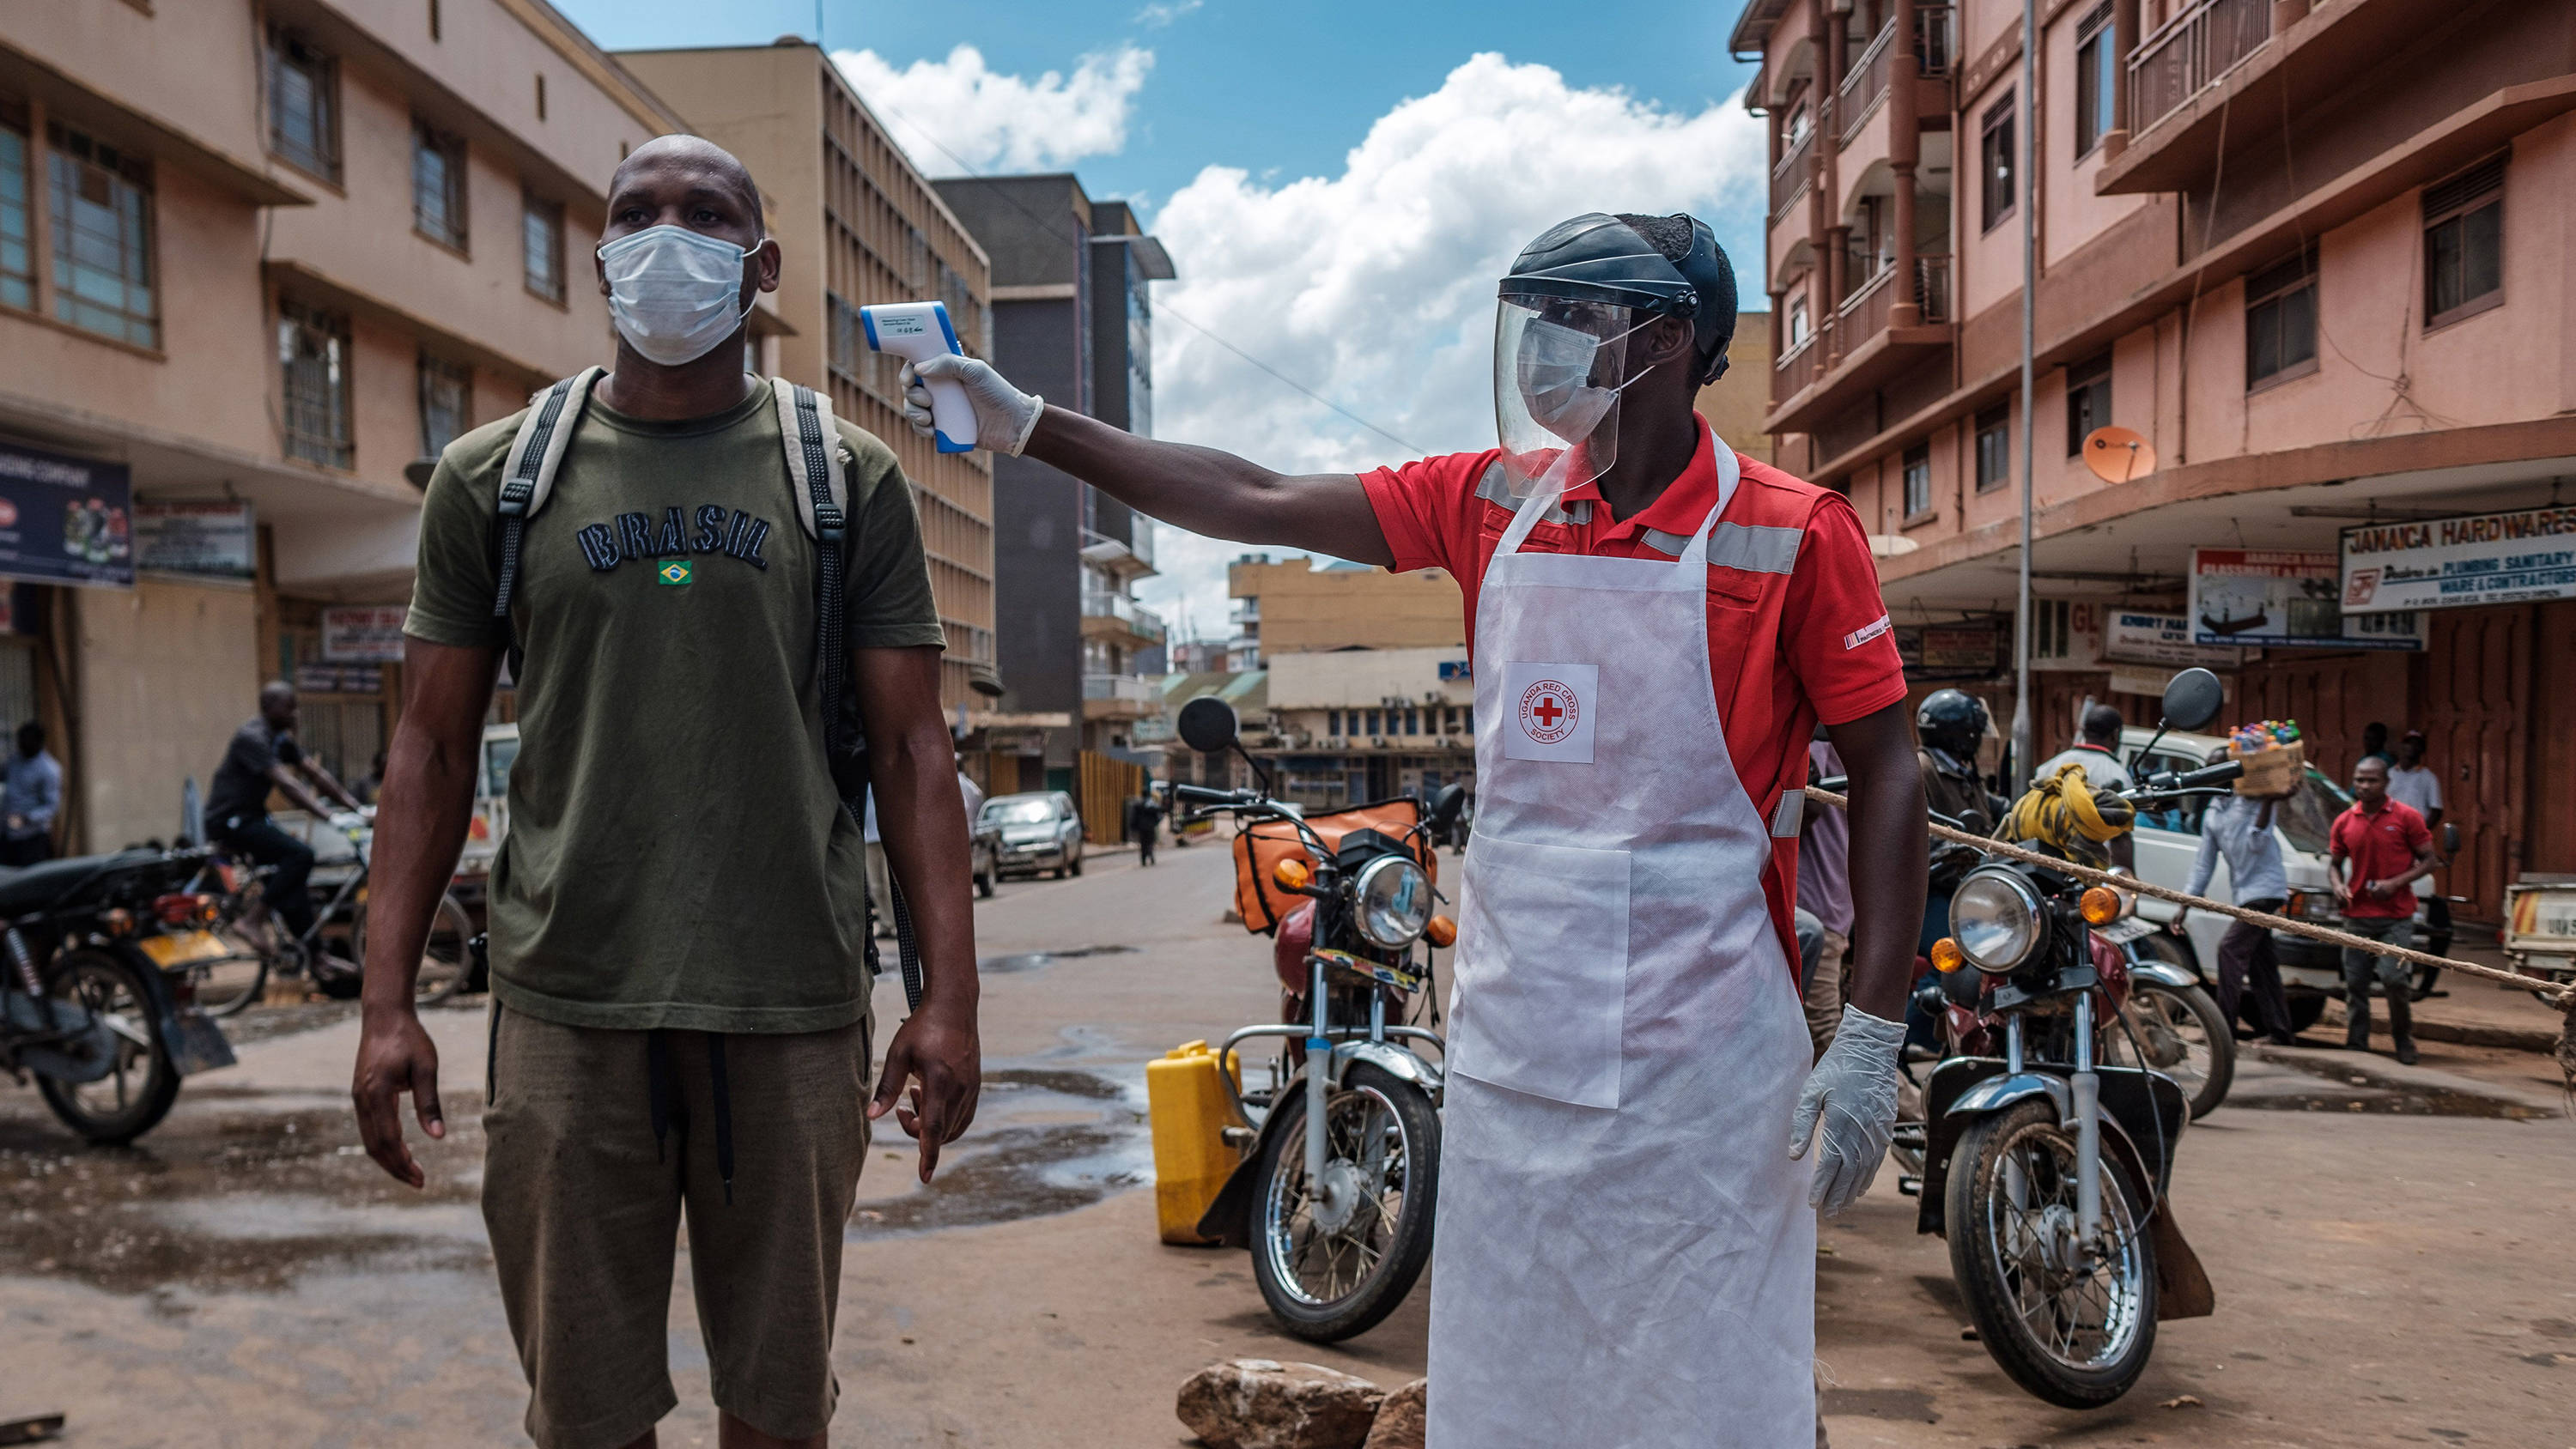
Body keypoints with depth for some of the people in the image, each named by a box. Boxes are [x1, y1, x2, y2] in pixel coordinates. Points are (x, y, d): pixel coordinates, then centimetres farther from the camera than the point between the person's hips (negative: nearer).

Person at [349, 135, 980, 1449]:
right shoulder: (493, 477, 8)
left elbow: (910, 749, 2)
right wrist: (386, 1003, 2)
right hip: (567, 1009, 1)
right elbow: (433, 750, 9)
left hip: (794, 1009, 0)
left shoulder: (850, 478, 5)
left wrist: (949, 997, -5)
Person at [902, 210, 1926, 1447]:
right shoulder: (1494, 500, 6)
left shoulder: (1792, 535, -6)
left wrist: (1870, 1035, -10)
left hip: (1701, 1064, -4)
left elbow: (1886, 773, -4)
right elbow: (1254, 504, 7)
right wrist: (1022, 422, 6)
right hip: (1510, 1051, 5)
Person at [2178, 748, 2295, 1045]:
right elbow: (2203, 864, 18)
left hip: (2264, 887, -8)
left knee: (2230, 948, -16)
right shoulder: (2211, 814, 17)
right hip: (2244, 894, 8)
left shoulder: (2253, 797, -5)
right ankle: (2280, 1031, 17)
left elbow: (2257, 844, -16)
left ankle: (2224, 1027, -15)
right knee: (2259, 961, 10)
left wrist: (2267, 802, -26)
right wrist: (2185, 905, 12)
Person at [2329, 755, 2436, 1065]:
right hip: (2357, 915, 3)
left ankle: (2403, 1040, 10)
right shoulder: (2344, 822, 7)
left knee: (2394, 978, -13)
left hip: (2396, 916, -3)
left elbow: (2427, 859, 1)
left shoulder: (2406, 818, -2)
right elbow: (2334, 863, 17)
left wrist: (2396, 883, -14)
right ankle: (2356, 1045, 13)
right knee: (2355, 984, 4)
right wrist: (2338, 885, -4)